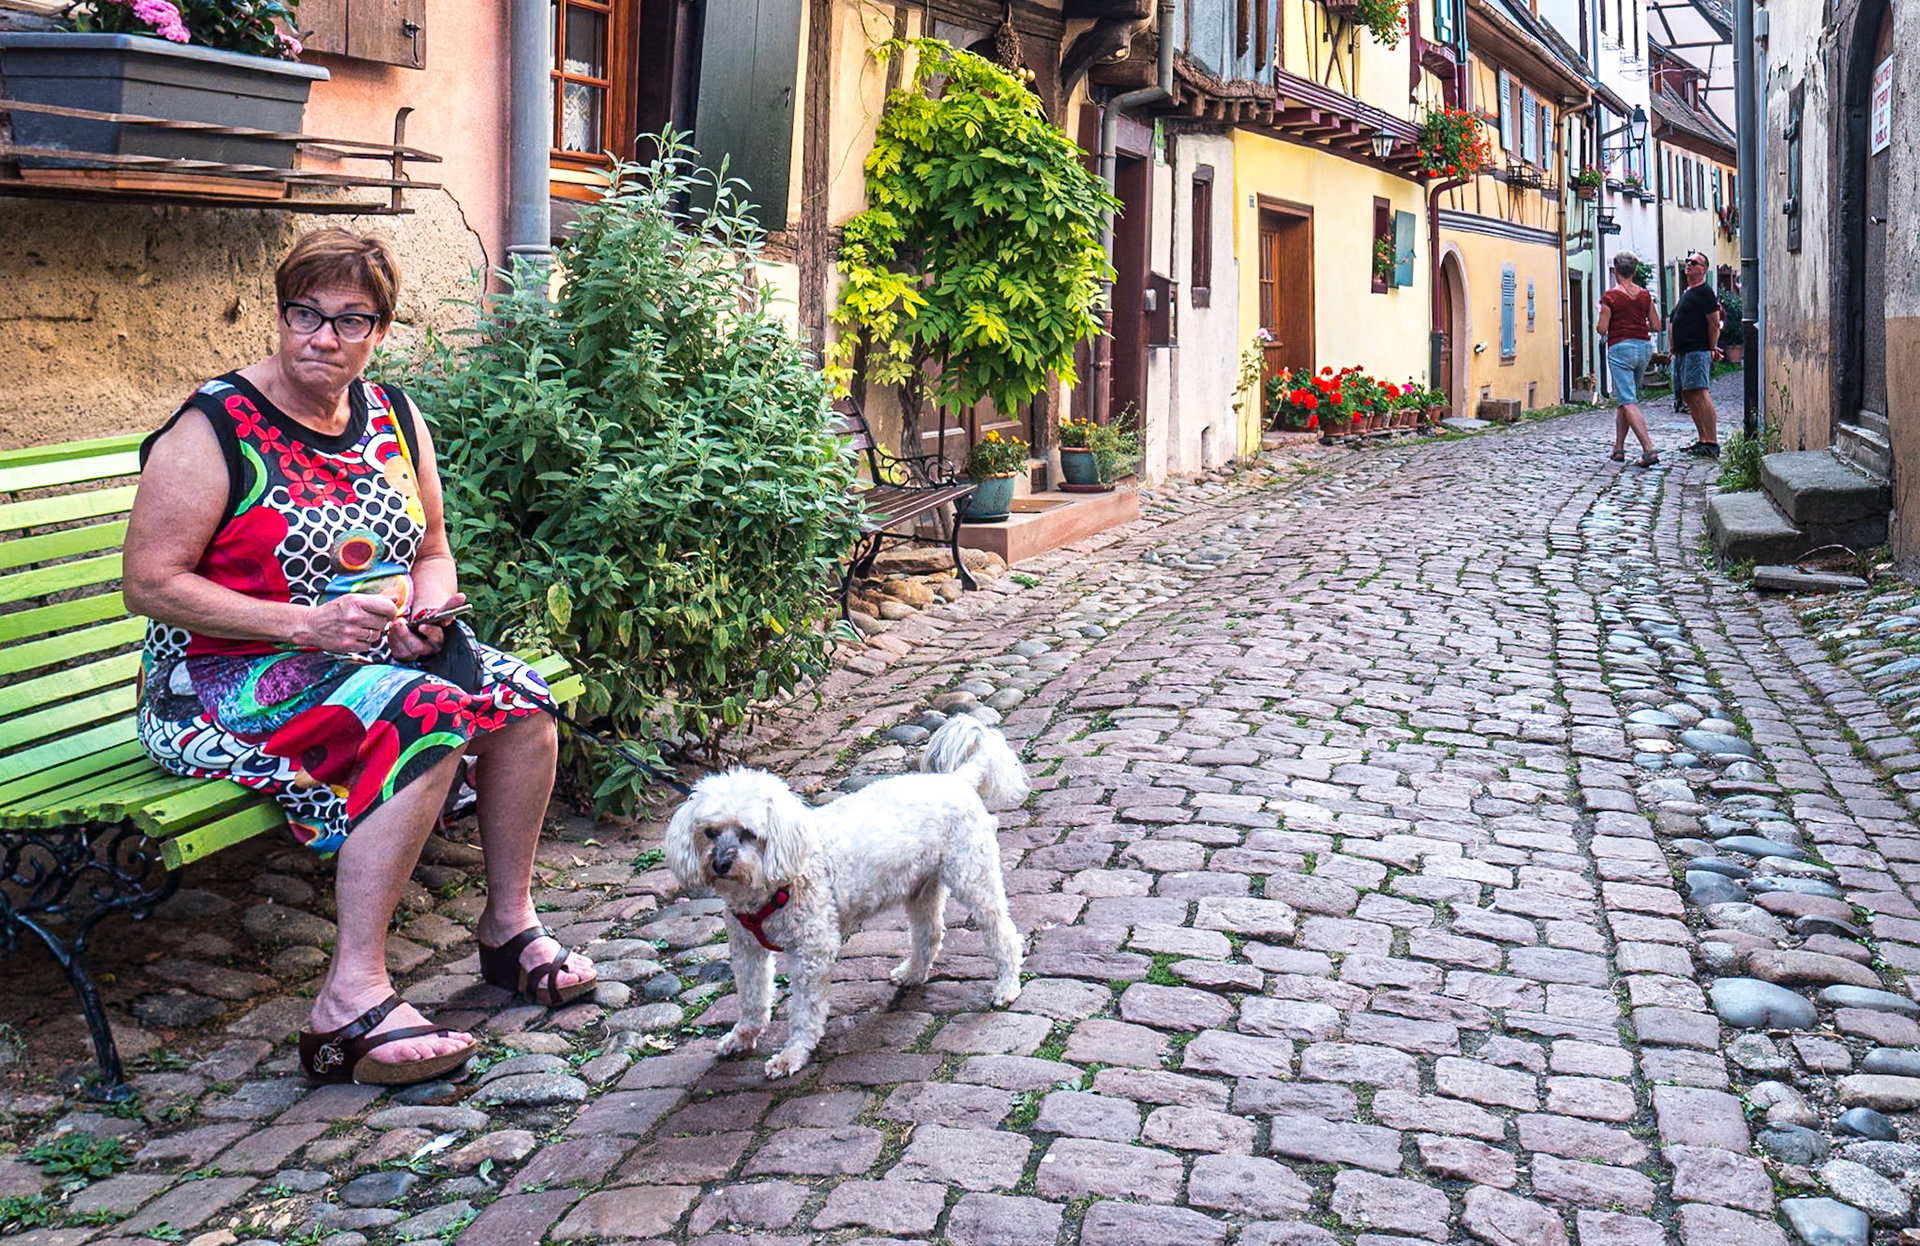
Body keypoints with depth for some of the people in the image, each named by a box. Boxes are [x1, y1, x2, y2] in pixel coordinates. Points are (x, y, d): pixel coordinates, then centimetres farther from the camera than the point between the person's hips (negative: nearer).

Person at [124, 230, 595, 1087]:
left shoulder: (393, 417, 9)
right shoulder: (213, 428, -11)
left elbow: (432, 552, 18)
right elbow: (150, 584, -15)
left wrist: (426, 607, -6)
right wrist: (307, 625, -23)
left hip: (375, 656, 7)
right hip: (226, 683, -7)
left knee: (519, 695, -16)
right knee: (424, 715, -32)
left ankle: (510, 926, 3)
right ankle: (352, 1002, -31)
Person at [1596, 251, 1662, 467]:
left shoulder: (1610, 296, -8)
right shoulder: (1645, 295, 7)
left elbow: (1602, 329, -10)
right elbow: (1656, 326, 8)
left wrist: (1602, 313, 10)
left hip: (1620, 347, -6)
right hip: (1644, 347, 6)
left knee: (1629, 402, -10)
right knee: (1625, 398, 19)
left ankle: (1649, 450, -23)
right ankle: (1618, 448, 21)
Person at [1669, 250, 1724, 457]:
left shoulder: (1704, 292, -6)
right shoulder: (1685, 294, 22)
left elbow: (1714, 324, -10)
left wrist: (1712, 350, -9)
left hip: (1697, 351, -10)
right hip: (1682, 352, 10)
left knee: (1699, 395, -17)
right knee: (1687, 396, 9)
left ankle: (1712, 443, -20)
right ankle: (1702, 440, 13)